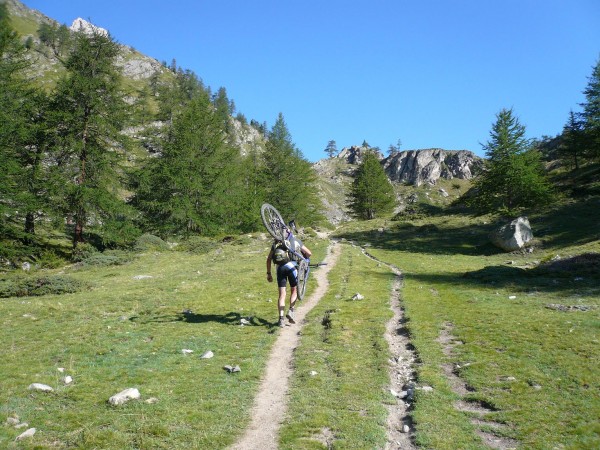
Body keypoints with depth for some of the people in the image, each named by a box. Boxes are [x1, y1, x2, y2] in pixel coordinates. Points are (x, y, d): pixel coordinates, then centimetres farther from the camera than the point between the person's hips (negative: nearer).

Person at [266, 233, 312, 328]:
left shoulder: (276, 243, 24)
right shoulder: (295, 241, 18)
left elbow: (269, 259, 19)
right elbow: (308, 253, 15)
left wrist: (268, 273, 23)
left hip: (280, 268, 2)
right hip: (291, 266, -2)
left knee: (282, 294, 5)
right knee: (294, 290, 16)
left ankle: (281, 318, -5)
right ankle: (290, 311, -3)